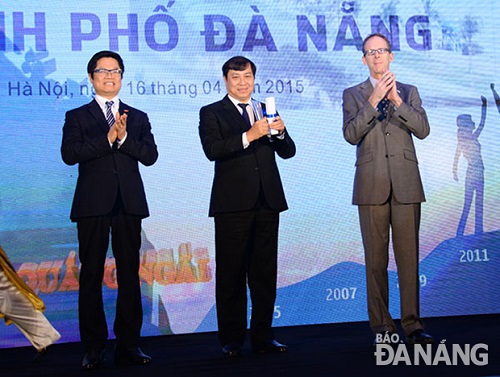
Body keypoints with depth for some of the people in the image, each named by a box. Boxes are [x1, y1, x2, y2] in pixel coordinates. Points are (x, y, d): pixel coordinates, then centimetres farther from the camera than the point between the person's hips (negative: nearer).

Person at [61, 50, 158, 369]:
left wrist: (124, 138, -13)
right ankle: (93, 348, 5)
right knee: (92, 276, 0)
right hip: (93, 204, -2)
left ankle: (129, 345, 9)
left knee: (130, 275, 4)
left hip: (129, 203, 2)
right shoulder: (77, 117, 9)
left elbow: (150, 155, 2)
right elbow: (69, 154, -8)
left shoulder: (138, 118, 16)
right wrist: (107, 138, -13)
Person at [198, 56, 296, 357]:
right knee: (231, 273, -1)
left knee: (265, 273, 7)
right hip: (233, 204, -4)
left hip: (268, 201, 4)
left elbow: (288, 152, 12)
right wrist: (249, 136, -23)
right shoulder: (212, 113, 4)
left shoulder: (267, 111, 18)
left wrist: (280, 132, -9)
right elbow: (212, 150, -13)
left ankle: (263, 337, 13)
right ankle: (232, 340, 6)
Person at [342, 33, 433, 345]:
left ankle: (412, 324, 3)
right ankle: (382, 326, 6)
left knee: (409, 256, -1)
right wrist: (374, 100, -13)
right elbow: (351, 135, -5)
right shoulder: (353, 95, 10)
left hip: (406, 184, 1)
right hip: (372, 185, -1)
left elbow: (423, 130, 0)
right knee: (376, 259, 0)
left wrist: (397, 99, -10)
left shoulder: (409, 92, 14)